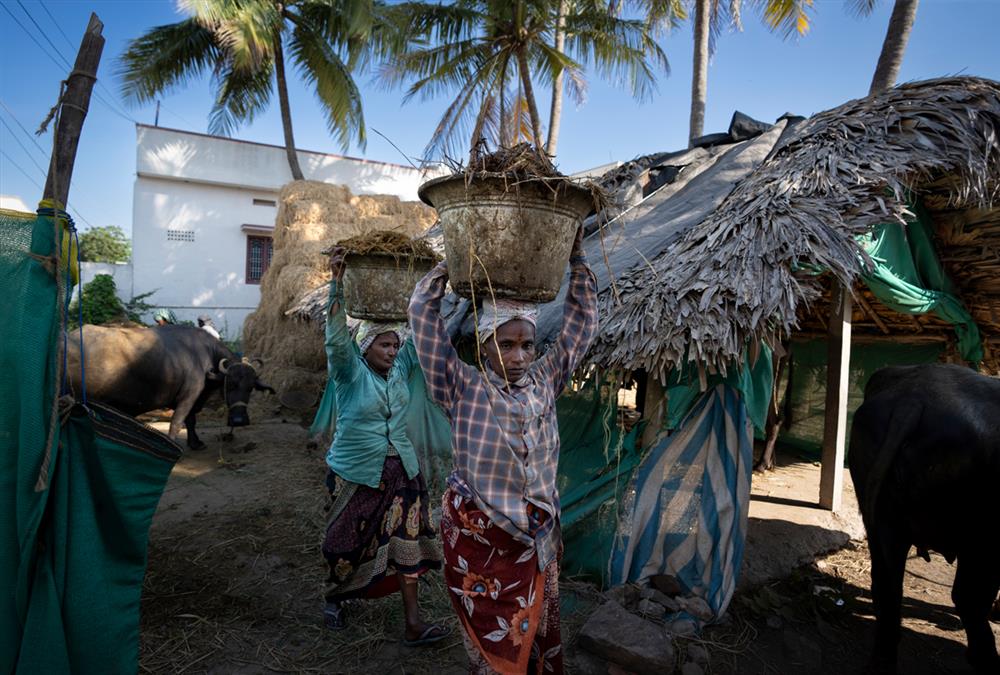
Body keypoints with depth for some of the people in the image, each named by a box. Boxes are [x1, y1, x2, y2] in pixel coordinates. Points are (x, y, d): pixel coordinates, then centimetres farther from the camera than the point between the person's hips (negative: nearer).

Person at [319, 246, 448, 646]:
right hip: (356, 473, -4)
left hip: (401, 471, 4)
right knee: (351, 540, 12)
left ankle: (413, 623, 12)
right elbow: (337, 338, -26)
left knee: (407, 539, 3)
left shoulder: (400, 370, 1)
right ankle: (335, 598, 42)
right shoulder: (351, 373, -12)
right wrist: (337, 283, -37)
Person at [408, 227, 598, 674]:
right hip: (476, 534, -3)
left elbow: (582, 323, 1)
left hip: (538, 534, 4)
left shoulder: (544, 381, -1)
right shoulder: (463, 387, -12)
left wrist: (577, 259, -4)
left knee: (539, 634, 20)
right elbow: (422, 311, -15)